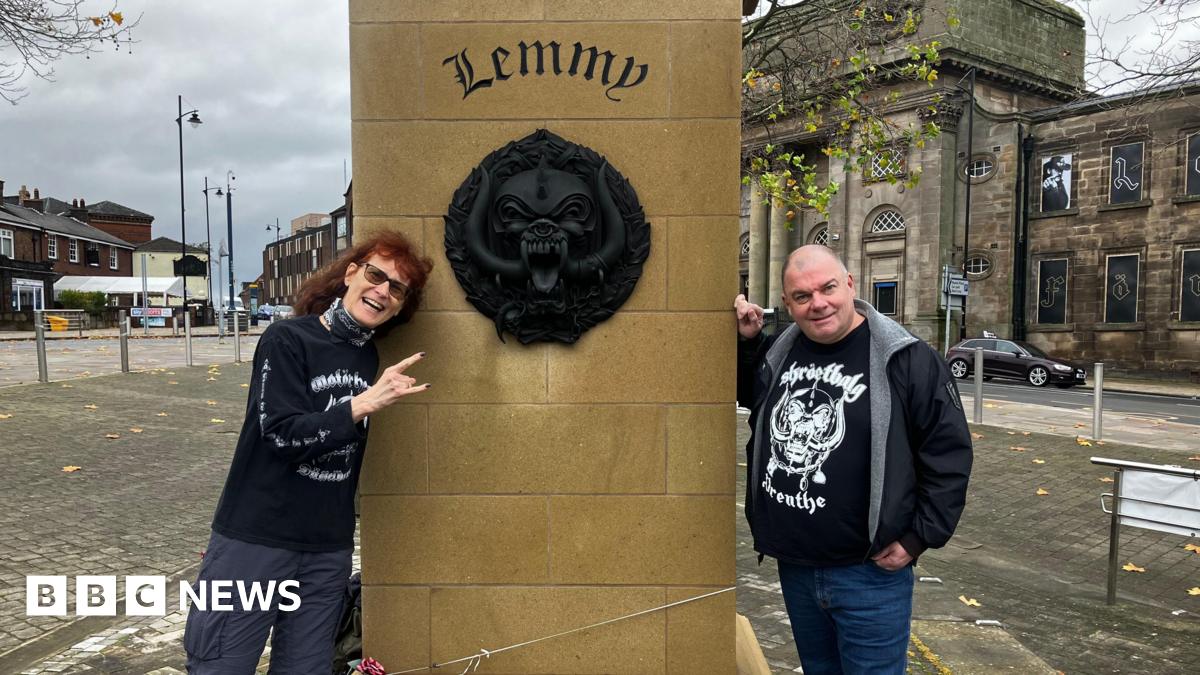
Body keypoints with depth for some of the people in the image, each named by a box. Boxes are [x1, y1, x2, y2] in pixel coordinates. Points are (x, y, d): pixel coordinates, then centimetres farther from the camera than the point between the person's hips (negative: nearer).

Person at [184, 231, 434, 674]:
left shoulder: (371, 358, 7)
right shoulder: (287, 340, -10)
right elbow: (283, 434, -19)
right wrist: (364, 404, -25)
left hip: (329, 552, 5)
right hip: (255, 540, -5)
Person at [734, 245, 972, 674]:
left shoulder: (906, 360, -13)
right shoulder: (778, 352, 3)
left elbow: (949, 453, -9)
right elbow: (746, 394, 23)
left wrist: (918, 537, -11)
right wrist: (745, 341, 5)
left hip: (868, 574, -5)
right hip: (793, 567, 6)